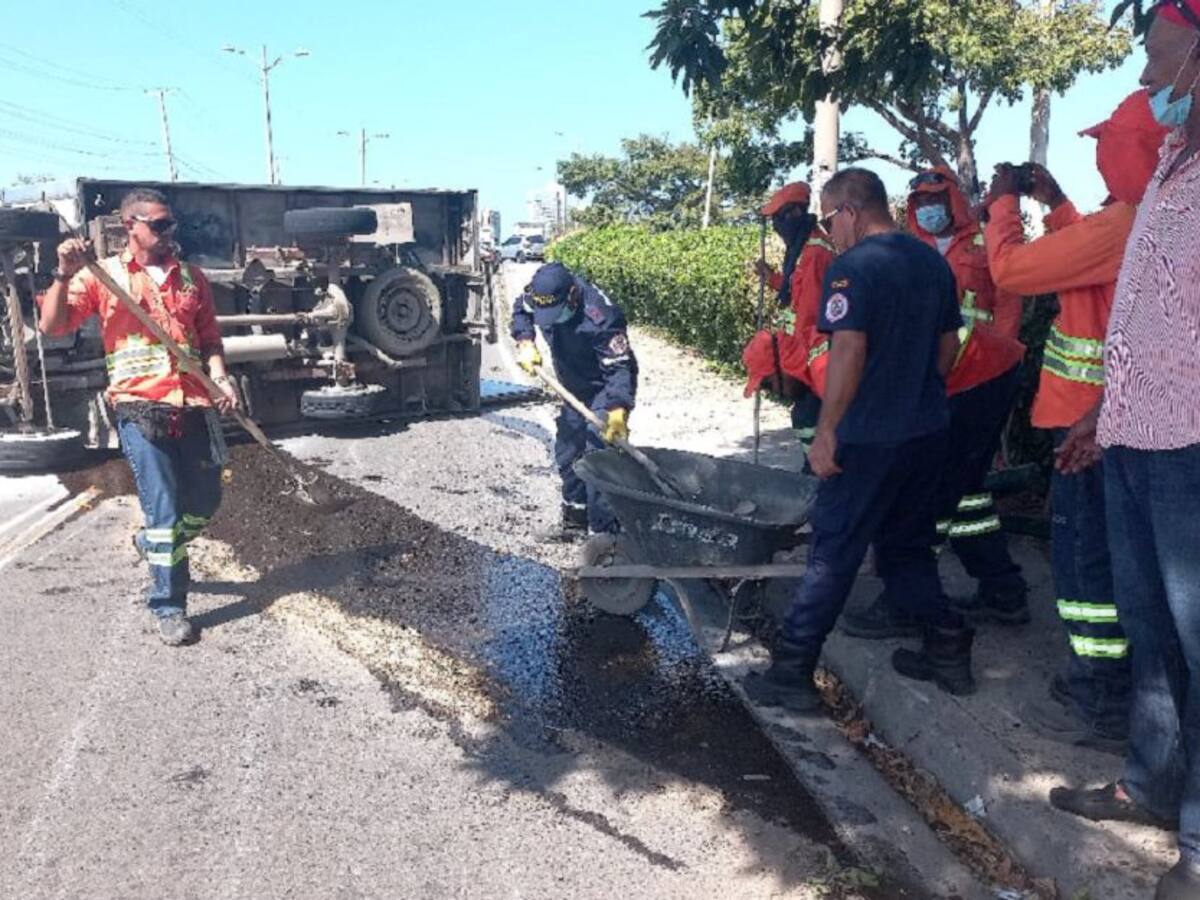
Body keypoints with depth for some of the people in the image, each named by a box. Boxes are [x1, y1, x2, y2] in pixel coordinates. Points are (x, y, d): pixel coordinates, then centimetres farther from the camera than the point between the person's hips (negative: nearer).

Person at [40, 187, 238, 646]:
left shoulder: (191, 277, 13)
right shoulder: (103, 275, 3)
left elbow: (209, 337, 15)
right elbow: (52, 326, -4)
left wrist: (219, 377, -3)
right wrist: (64, 274, -19)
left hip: (193, 405, 4)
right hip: (140, 407, -4)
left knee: (204, 502, 12)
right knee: (164, 508, -5)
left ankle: (154, 544, 43)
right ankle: (168, 607, 8)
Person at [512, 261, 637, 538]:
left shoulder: (600, 318, -36)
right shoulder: (545, 293, -15)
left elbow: (621, 367, -37)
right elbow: (521, 309, 7)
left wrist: (618, 411, -50)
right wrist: (525, 342, -10)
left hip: (604, 390, -8)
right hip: (574, 389, 8)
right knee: (567, 452, 16)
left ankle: (602, 532, -7)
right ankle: (576, 514, 34)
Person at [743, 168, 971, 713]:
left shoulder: (853, 268, -15)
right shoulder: (933, 262, 9)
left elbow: (848, 351, -23)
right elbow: (949, 343, 16)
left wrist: (825, 432, -18)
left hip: (870, 439, -7)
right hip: (928, 432, 7)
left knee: (833, 554, -1)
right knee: (908, 546, 21)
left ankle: (792, 673, 6)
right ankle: (948, 651, 25)